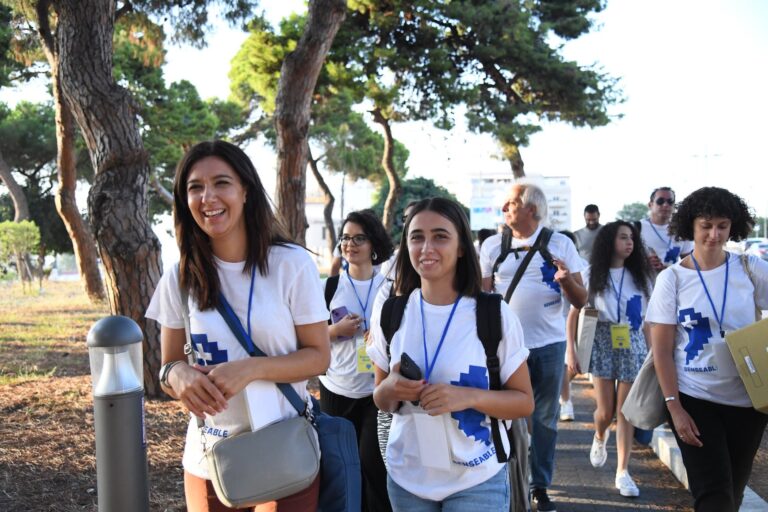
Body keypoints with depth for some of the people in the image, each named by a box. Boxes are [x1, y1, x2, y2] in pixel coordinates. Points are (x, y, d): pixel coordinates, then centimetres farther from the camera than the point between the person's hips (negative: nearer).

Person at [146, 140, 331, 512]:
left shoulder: (292, 264, -11)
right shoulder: (179, 277, -2)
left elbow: (319, 356, -8)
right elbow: (168, 363, 5)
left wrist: (250, 369, -23)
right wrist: (178, 374, -18)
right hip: (208, 459, 3)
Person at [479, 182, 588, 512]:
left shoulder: (560, 244, 0)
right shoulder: (492, 246, 3)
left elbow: (580, 301, -1)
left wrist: (567, 280, -20)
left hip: (549, 344, 0)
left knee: (545, 418, 9)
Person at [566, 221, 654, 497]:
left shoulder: (640, 276, 5)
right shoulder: (592, 275, -1)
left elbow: (648, 318, 8)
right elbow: (573, 315, 1)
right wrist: (571, 351, -5)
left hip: (633, 345, 1)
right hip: (603, 344, -1)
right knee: (606, 411, 2)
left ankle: (623, 472, 7)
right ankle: (600, 438, 37)